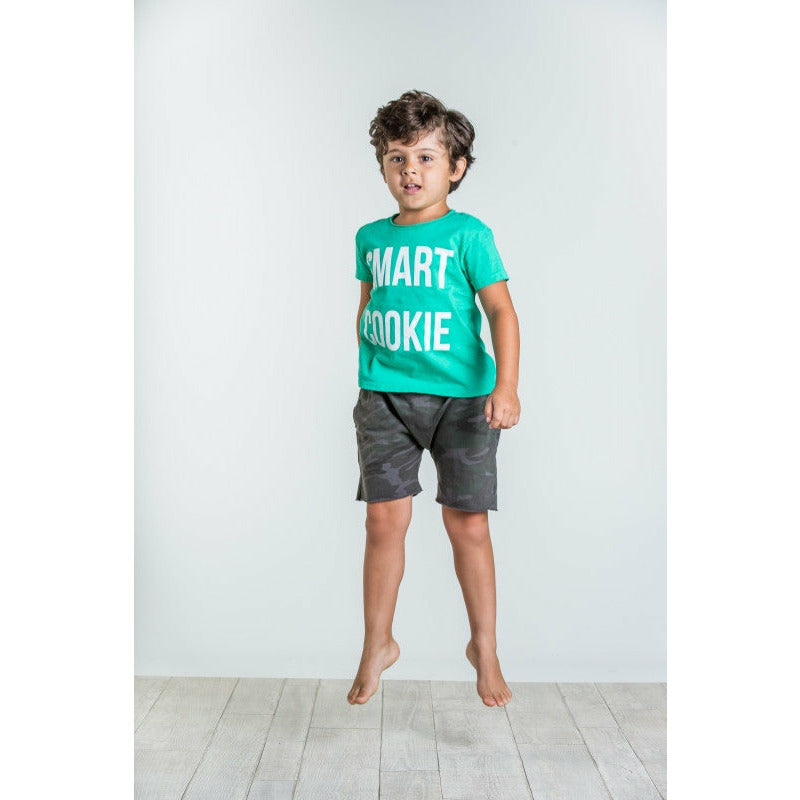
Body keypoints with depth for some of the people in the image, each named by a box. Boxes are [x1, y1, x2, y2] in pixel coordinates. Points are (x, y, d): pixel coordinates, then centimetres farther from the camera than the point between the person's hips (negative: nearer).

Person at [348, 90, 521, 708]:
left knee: (468, 524, 4)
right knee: (385, 519, 2)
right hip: (385, 397, 3)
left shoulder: (468, 235, -4)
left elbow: (501, 310, -8)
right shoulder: (372, 237, 10)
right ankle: (378, 644, 21)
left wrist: (506, 387, -20)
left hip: (460, 397, -3)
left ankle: (484, 647, 24)